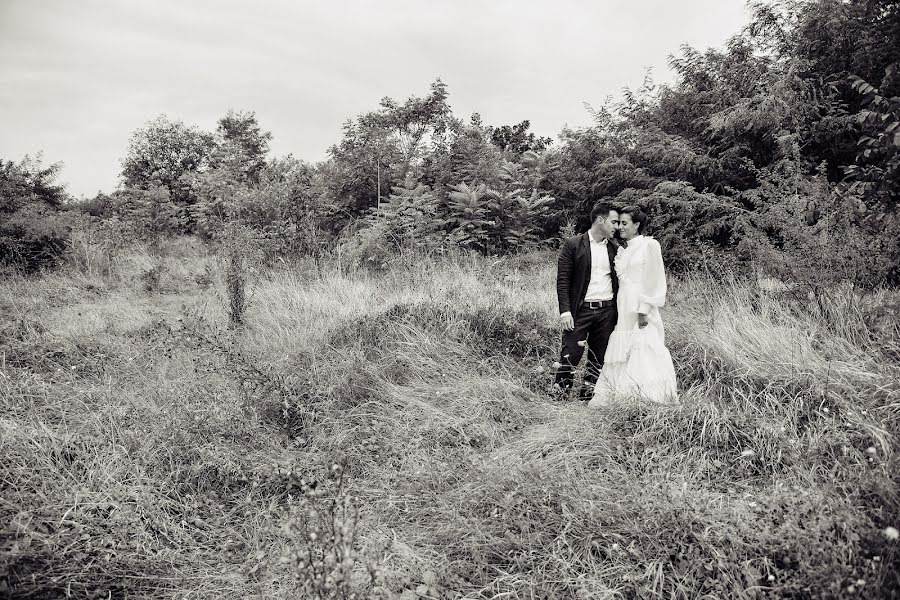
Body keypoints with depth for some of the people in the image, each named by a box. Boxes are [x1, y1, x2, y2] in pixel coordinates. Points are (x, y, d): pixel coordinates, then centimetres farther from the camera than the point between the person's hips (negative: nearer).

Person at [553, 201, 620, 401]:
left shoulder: (614, 249, 12)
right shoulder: (573, 245, -2)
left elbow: (618, 281, 15)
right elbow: (562, 280, -6)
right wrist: (565, 310, -15)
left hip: (606, 311, 5)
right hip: (580, 310, -5)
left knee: (599, 358, 8)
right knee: (570, 355, -7)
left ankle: (588, 396, 20)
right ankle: (559, 397, 6)